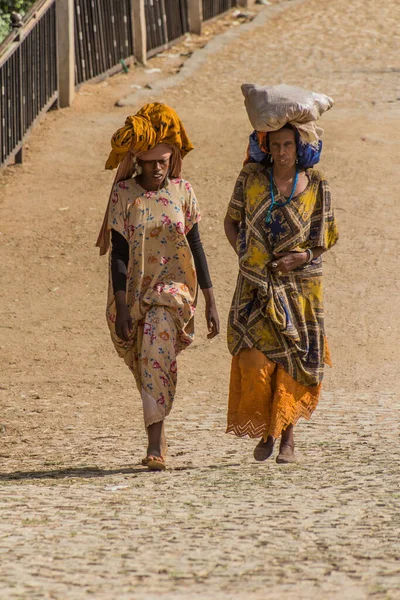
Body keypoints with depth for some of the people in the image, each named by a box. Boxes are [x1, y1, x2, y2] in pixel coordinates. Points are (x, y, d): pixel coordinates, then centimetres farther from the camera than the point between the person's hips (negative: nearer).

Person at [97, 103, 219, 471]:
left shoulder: (182, 191, 2)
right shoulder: (124, 194, -3)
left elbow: (195, 247, 7)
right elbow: (118, 253, -5)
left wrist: (211, 302, 6)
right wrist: (120, 308, -13)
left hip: (173, 287, -1)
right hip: (134, 292, 1)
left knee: (156, 354, -21)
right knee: (146, 368, 8)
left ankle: (156, 445, -24)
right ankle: (158, 435, 27)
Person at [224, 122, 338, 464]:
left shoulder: (315, 184, 0)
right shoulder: (251, 177, 1)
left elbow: (327, 236, 7)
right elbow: (231, 221, 13)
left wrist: (304, 257, -11)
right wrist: (244, 255, -3)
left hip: (300, 283, 0)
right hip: (257, 283, 0)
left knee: (295, 360, -1)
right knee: (256, 359, -12)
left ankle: (288, 438, 13)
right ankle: (266, 433, 5)